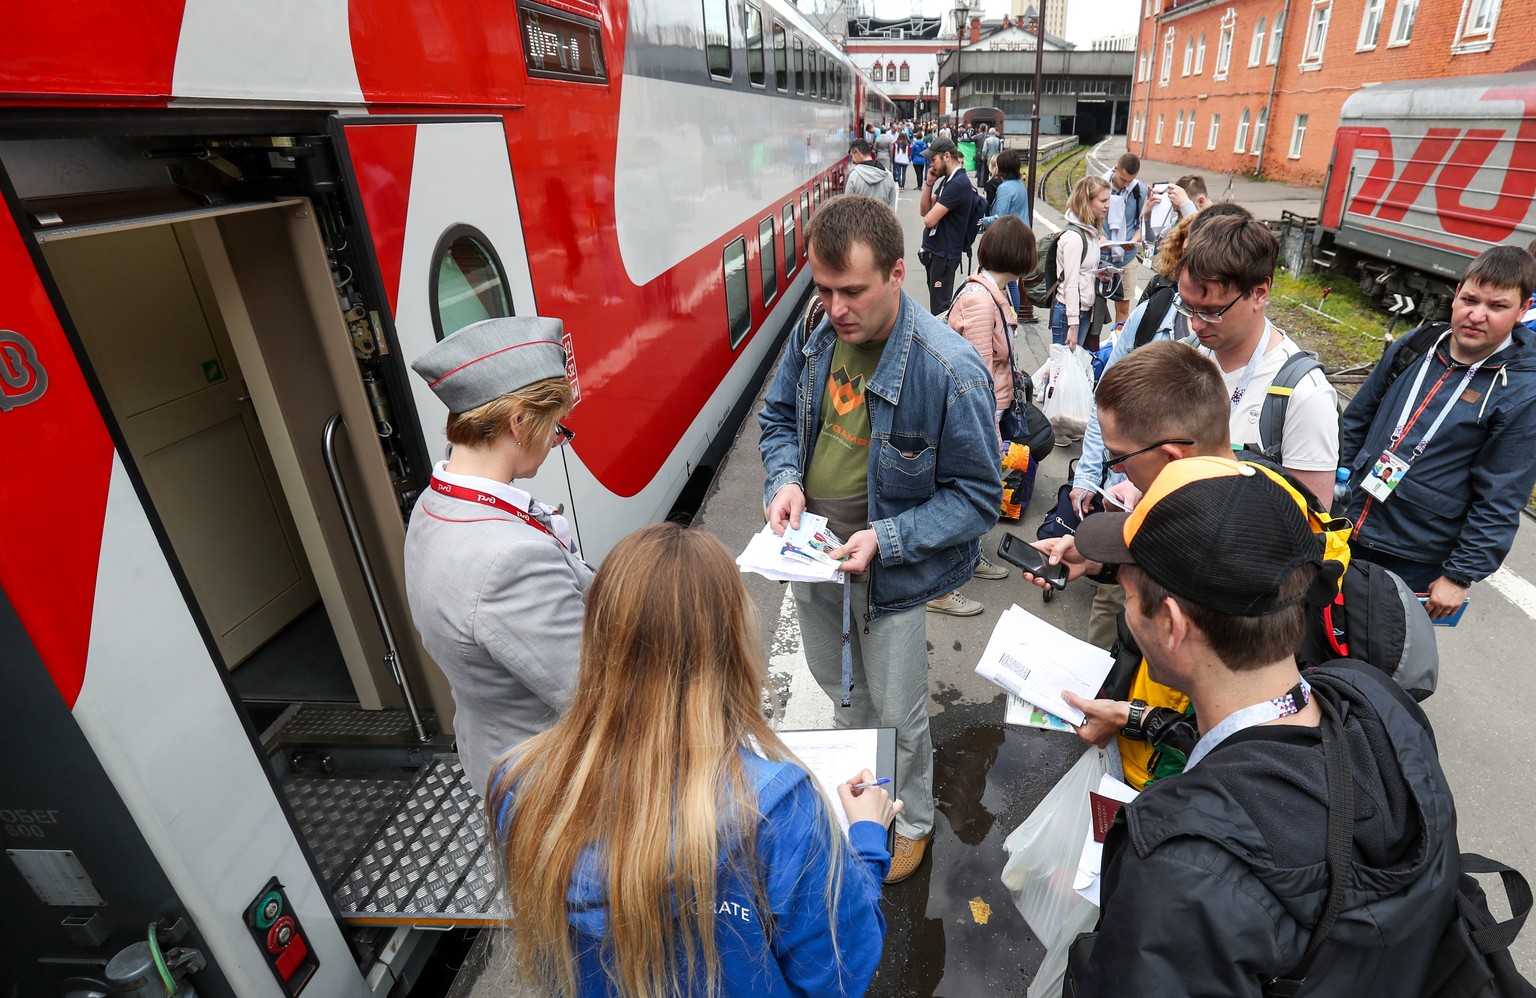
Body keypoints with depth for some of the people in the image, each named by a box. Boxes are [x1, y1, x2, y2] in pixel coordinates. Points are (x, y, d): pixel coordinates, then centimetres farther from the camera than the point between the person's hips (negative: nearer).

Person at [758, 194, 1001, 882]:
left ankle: (911, 820, 47)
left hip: (890, 572, -5)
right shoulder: (813, 337, -8)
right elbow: (778, 416, 8)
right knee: (837, 686, 28)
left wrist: (885, 540, -28)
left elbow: (978, 495, -18)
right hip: (811, 556, 6)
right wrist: (785, 479, -12)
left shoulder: (950, 372, -26)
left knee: (897, 717, 14)